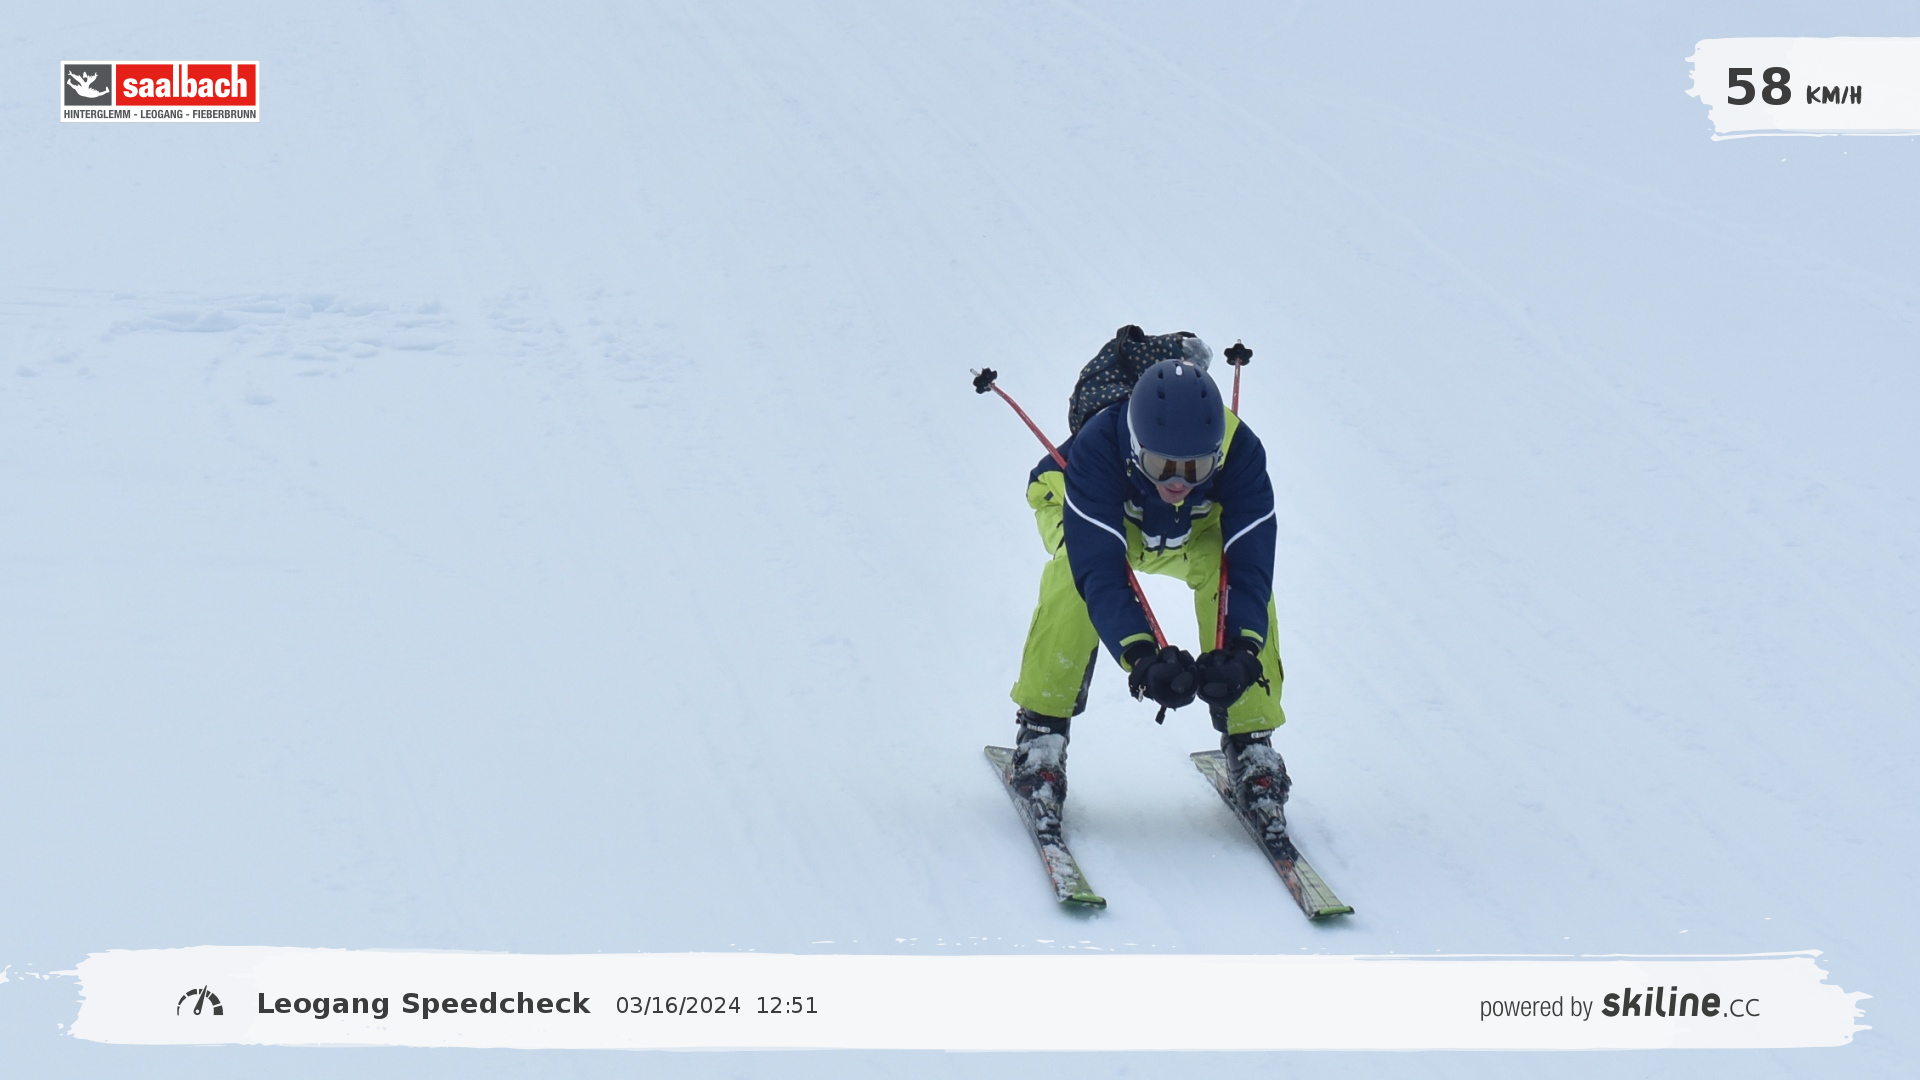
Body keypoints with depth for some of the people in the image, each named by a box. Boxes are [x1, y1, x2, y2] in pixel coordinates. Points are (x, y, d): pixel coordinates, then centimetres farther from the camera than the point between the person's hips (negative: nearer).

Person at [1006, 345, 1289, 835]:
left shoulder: (1241, 451, -36)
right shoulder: (1096, 448, -42)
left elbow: (1251, 564, -37)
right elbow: (1099, 570, -46)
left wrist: (1241, 650, -54)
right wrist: (1140, 655, -59)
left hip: (1197, 528, 2)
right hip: (1090, 515, -2)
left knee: (1236, 574, -28)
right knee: (1075, 576, -34)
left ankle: (1249, 744, -13)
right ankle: (1041, 732, -19)